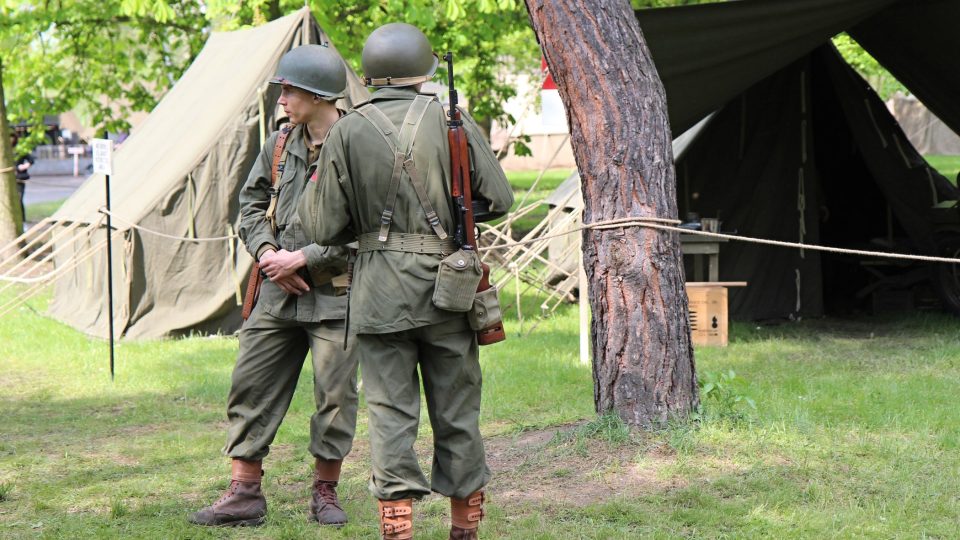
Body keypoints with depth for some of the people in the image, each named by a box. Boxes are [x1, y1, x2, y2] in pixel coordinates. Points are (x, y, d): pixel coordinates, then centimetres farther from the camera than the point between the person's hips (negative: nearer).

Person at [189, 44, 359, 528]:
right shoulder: (279, 147, 8)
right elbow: (250, 205, 17)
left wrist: (302, 258, -14)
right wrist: (267, 252, -1)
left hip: (336, 294, -6)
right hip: (279, 293, 6)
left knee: (335, 395, 1)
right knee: (252, 385, 5)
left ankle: (325, 493, 17)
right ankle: (244, 493, 12)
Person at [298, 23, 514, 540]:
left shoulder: (347, 132, -2)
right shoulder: (452, 121, -1)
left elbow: (323, 227, 0)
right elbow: (499, 199, 1)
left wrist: (312, 187, 20)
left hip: (380, 292, -1)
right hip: (448, 284, 1)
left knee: (391, 410, 3)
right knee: (457, 410, 11)